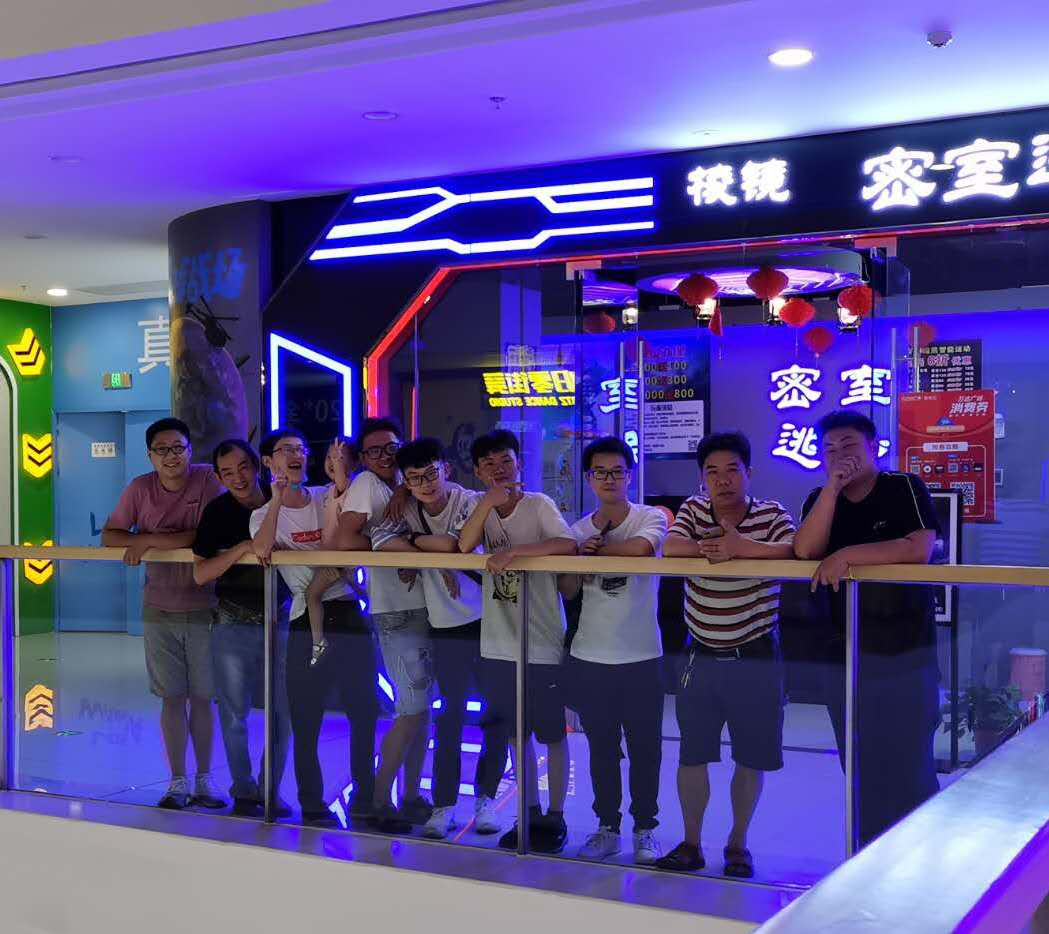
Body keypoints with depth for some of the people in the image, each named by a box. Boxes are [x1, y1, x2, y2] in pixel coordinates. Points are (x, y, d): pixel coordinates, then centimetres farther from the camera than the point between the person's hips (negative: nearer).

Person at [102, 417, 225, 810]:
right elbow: (110, 535, 3)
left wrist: (150, 540, -19)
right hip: (160, 610, 2)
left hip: (204, 607, -2)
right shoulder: (140, 488, -1)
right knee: (172, 698, 7)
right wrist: (140, 540, -17)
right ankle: (178, 782, 18)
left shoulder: (209, 480, -11)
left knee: (202, 697, 7)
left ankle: (203, 781, 21)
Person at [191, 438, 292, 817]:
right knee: (235, 715, 5)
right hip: (233, 625, -2)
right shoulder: (218, 511, -7)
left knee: (283, 712, 7)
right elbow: (200, 574, -13)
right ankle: (244, 792, 20)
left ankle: (269, 790, 22)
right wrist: (244, 547, -24)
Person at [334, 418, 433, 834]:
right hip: (395, 613, -8)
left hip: (423, 609, 8)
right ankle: (380, 802, 3)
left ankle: (411, 797, 23)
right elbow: (344, 540, -20)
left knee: (422, 708, 12)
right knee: (413, 710, -8)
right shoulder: (366, 484, -8)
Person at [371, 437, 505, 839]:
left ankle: (485, 797, 20)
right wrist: (435, 556, -22)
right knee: (451, 714, 5)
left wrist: (413, 540, -13)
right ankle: (443, 805, 11)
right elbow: (380, 540, -15)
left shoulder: (472, 502, -12)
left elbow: (455, 543, -27)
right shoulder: (407, 511, 1)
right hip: (447, 626, 2)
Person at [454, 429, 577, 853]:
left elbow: (568, 544, -25)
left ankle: (554, 816, 21)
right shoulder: (480, 506, 5)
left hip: (542, 643, -5)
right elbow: (464, 545, -13)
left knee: (552, 734, 7)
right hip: (498, 645, 5)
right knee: (516, 733, 15)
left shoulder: (538, 504, -9)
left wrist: (513, 551, -30)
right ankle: (530, 813, 28)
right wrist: (488, 501, -23)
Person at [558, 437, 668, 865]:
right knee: (601, 747, 12)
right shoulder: (579, 530, 7)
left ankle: (645, 829, 19)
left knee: (644, 747, 5)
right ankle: (607, 826, 24)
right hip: (590, 657, 4)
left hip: (641, 656, -3)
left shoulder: (651, 517, -5)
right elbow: (568, 591, 6)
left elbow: (640, 548, -27)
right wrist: (580, 556, -12)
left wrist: (596, 548, -13)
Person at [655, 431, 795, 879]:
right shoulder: (693, 509, 3)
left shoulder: (771, 514, -4)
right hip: (703, 654, 2)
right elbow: (670, 548, -14)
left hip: (756, 656, -2)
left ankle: (738, 844, 23)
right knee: (691, 754, 6)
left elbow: (795, 552, -22)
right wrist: (713, 547, -29)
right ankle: (691, 843, 20)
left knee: (751, 758, 6)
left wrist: (741, 547, -32)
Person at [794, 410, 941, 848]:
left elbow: (919, 550, -21)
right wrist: (833, 486, -18)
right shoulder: (821, 500, 7)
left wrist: (848, 554, -22)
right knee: (862, 771, 11)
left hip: (907, 653, -4)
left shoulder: (905, 489, -5)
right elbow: (804, 551, -12)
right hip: (845, 655, 4)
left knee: (910, 766, -3)